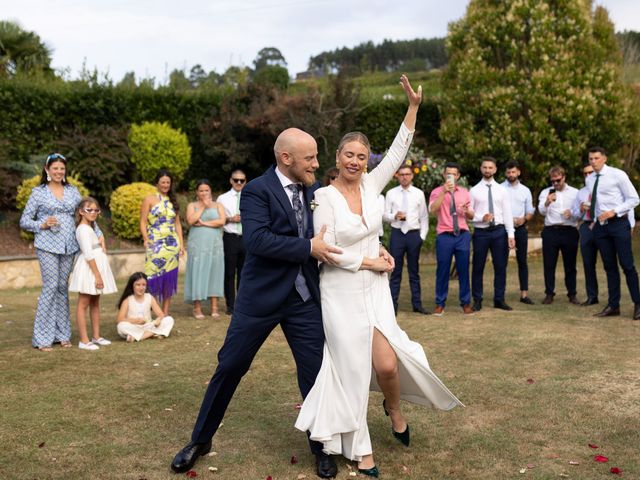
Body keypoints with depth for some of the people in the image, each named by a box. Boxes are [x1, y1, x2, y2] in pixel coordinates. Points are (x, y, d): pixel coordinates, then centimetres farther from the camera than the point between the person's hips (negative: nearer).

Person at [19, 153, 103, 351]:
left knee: (63, 288, 7)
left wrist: (99, 234, 2)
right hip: (47, 246, -3)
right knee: (51, 287, -8)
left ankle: (62, 334, 15)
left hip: (69, 246, 3)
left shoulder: (73, 191, 12)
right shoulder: (38, 192, 3)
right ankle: (42, 338, 1)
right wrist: (42, 225, -13)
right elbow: (24, 221, 5)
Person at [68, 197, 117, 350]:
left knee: (95, 302, 13)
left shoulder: (90, 227, 16)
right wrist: (97, 275, -22)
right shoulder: (84, 229, -14)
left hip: (96, 267, 10)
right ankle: (83, 340, -4)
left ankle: (96, 336, 20)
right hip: (89, 268, -10)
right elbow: (88, 254, -20)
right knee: (83, 303, -6)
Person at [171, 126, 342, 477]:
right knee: (229, 367, 7)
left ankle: (321, 447, 25)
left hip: (304, 298, 4)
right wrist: (308, 248, -23)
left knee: (316, 371, 5)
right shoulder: (256, 190, -10)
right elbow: (256, 239, -24)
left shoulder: (315, 192, 8)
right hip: (261, 296, -4)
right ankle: (200, 440, 26)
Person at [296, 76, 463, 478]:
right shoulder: (326, 196, -10)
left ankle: (394, 409, 31)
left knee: (386, 364, -4)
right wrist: (371, 262, -9)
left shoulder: (371, 185, 3)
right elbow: (327, 249, -13)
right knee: (352, 369, 2)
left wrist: (414, 107, -3)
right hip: (342, 293, -4)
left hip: (376, 290, 4)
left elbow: (399, 152, 3)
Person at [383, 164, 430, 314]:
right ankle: (393, 305, 9)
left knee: (414, 271, 9)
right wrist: (395, 216, -18)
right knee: (396, 271, 4)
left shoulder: (419, 193, 4)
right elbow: (385, 215, 2)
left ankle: (417, 304, 17)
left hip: (414, 234, 1)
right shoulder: (391, 193, 3)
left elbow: (424, 217, 7)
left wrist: (422, 236, 0)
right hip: (397, 234, -1)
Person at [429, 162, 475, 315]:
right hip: (444, 236, -2)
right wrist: (444, 192, -23)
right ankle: (440, 303, 12)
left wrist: (467, 211, -9)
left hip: (463, 235, 2)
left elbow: (471, 216, 14)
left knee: (463, 270, 4)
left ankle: (466, 303, 14)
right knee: (442, 271, 2)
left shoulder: (464, 192, 13)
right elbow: (432, 210, -17)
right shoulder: (437, 192, 2)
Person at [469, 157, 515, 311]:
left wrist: (511, 235, -3)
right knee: (478, 267, 4)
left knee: (500, 266, 6)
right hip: (481, 232, -2)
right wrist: (481, 217, -18)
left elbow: (507, 213, 3)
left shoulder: (501, 190, 7)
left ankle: (499, 299, 17)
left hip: (499, 231, 2)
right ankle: (477, 300, 16)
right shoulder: (474, 190, 2)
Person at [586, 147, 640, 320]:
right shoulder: (589, 179, 10)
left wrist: (613, 211, -17)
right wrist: (594, 219, 10)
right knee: (609, 266, 8)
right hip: (600, 226, 5)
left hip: (618, 223, -5)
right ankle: (613, 306, 14)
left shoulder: (618, 175, -6)